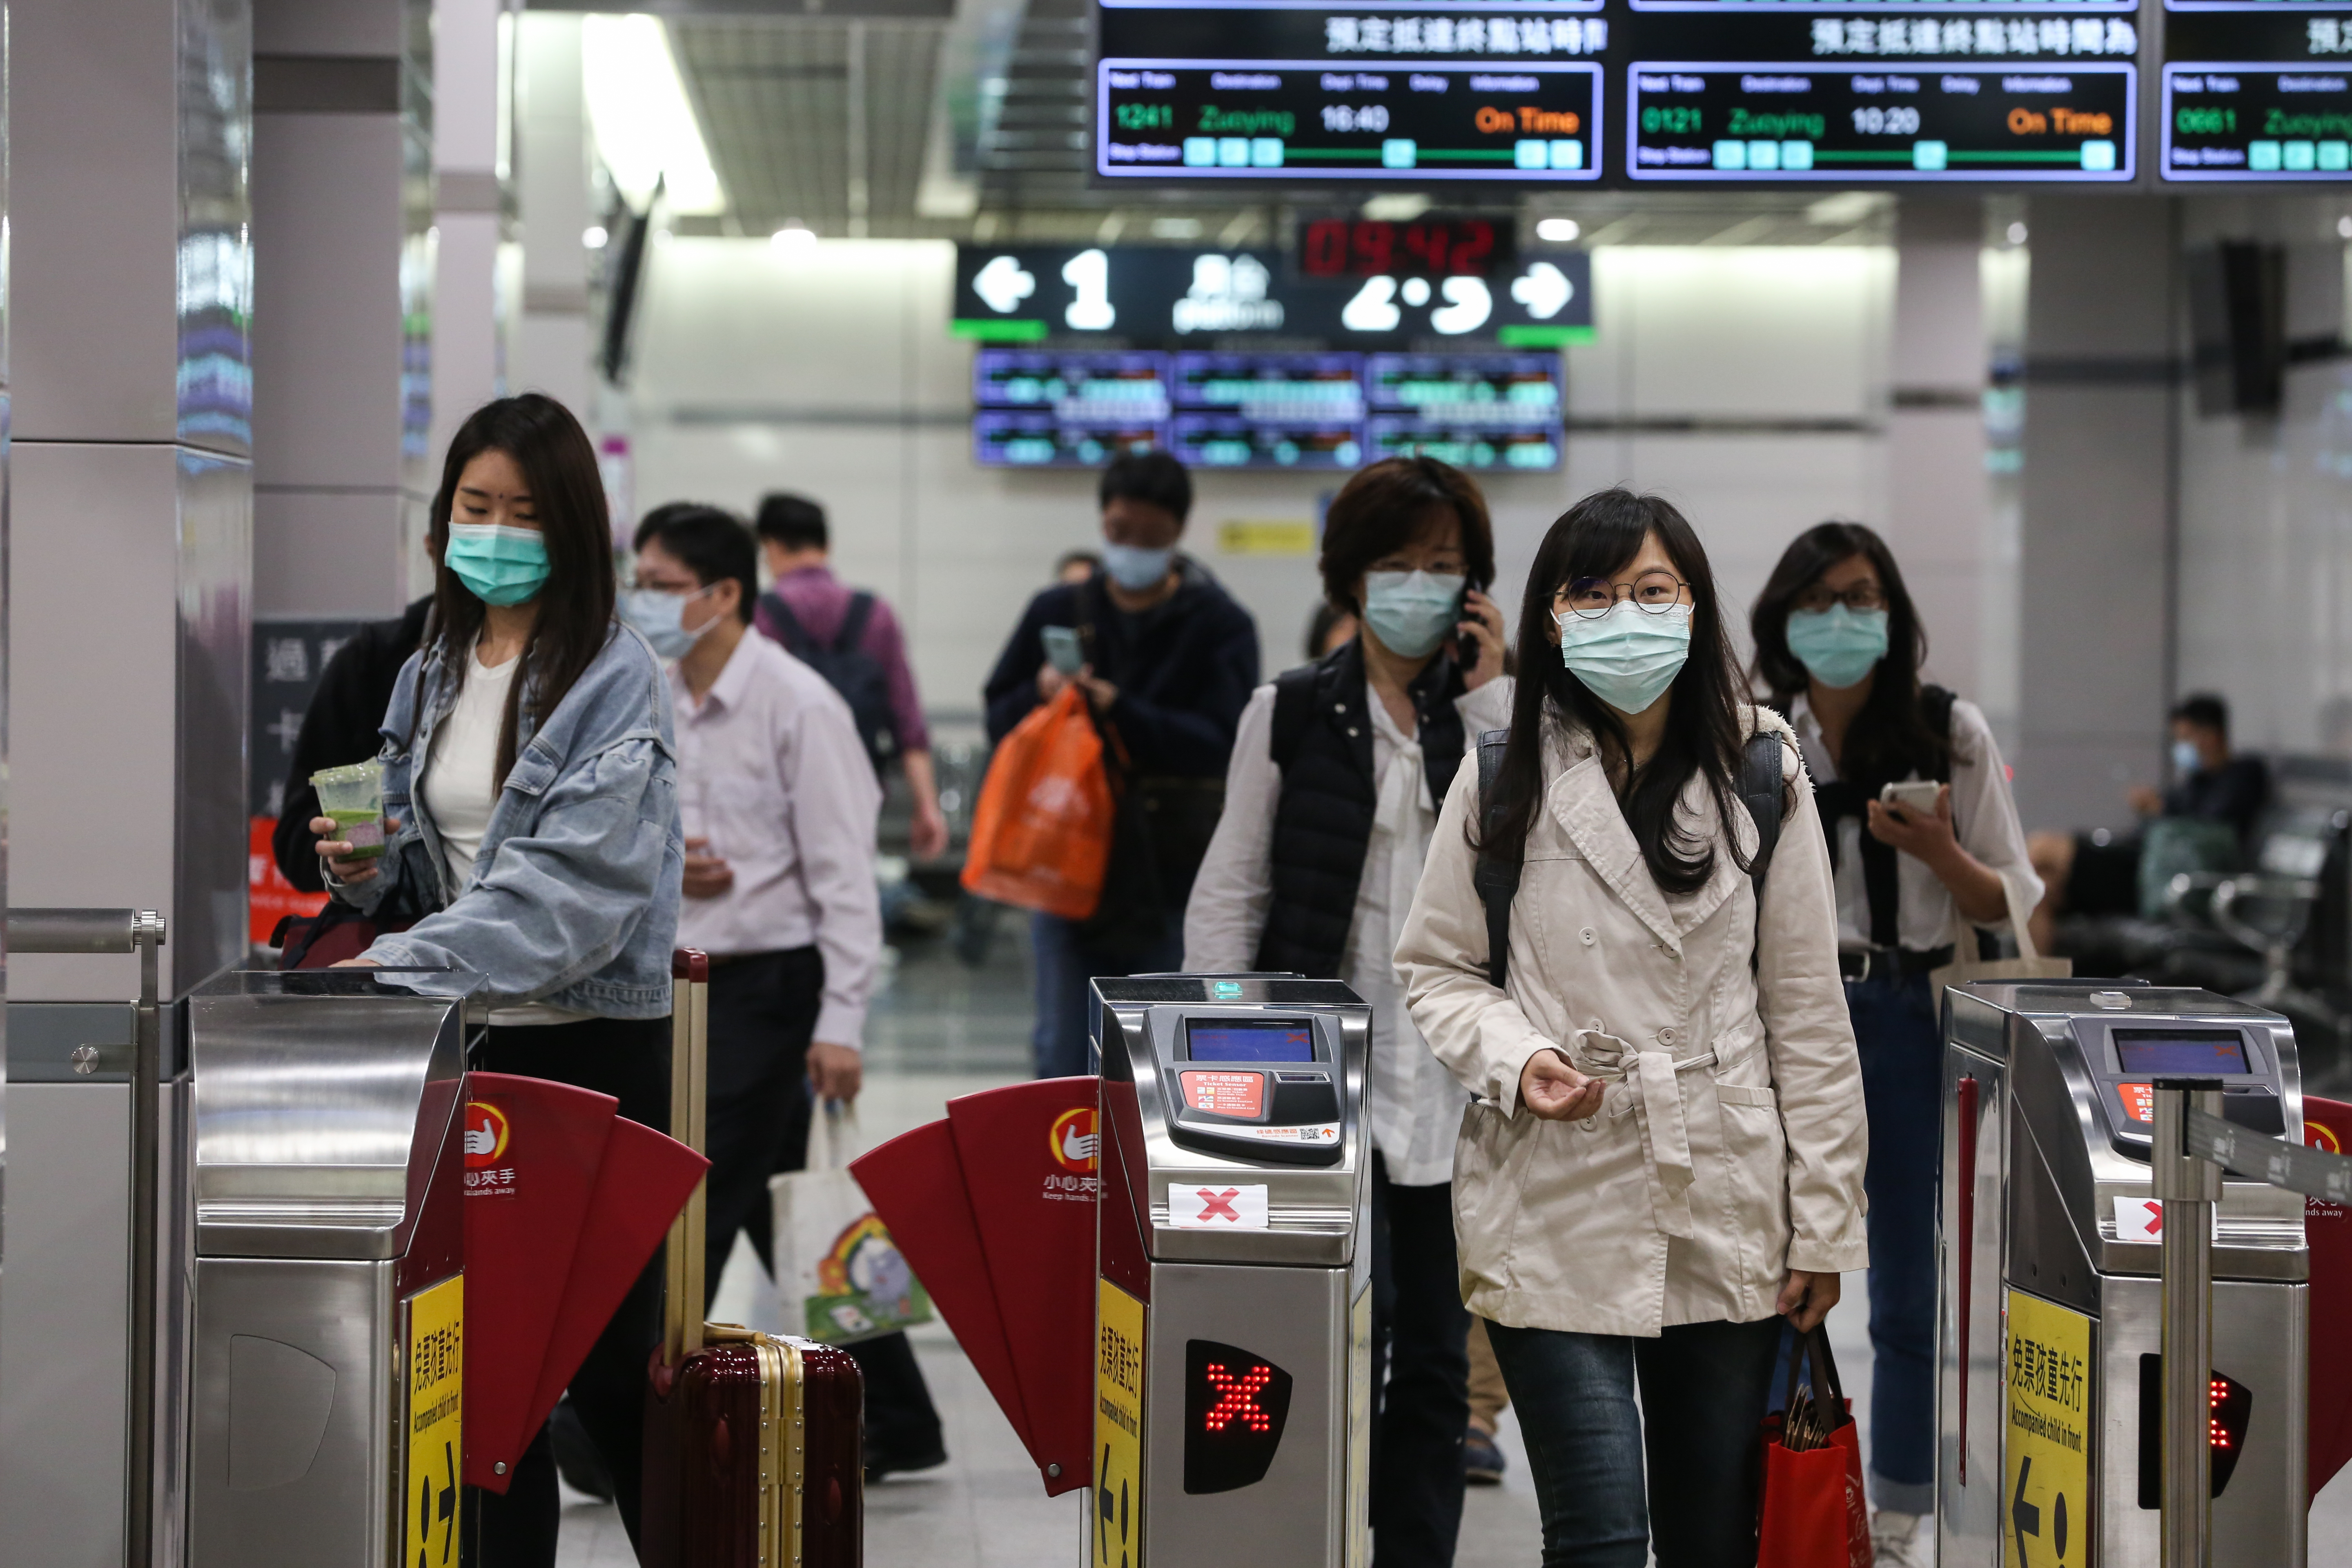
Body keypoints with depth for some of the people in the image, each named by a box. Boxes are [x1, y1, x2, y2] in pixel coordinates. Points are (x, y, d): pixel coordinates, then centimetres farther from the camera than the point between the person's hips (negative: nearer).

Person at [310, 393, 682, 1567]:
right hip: (457, 1043, 6)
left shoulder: (614, 681, -9)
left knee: (607, 1358, 0)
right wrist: (367, 871, -3)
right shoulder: (428, 676, 12)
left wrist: (409, 962, -28)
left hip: (589, 1043, -6)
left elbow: (575, 879, -20)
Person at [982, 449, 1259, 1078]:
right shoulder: (1058, 612, 8)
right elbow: (998, 717, 12)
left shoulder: (1220, 625, -1)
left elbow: (1223, 742, -11)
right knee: (1065, 1056, 4)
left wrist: (1122, 712, -24)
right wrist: (1038, 694, -12)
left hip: (1174, 877, -2)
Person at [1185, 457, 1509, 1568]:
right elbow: (1229, 895, 4)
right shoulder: (1292, 714, 4)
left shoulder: (1498, 713, 9)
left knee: (1435, 1362, 8)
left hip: (1456, 1082, 3)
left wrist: (1492, 701, -8)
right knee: (1352, 1330, -16)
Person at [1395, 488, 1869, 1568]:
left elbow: (1806, 1013, 5)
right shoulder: (1503, 783, 0)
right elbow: (1436, 970, 8)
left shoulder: (1760, 779, 3)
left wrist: (1824, 1225, 3)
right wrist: (1518, 1058, -13)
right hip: (1557, 1208, -2)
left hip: (1728, 1211, 2)